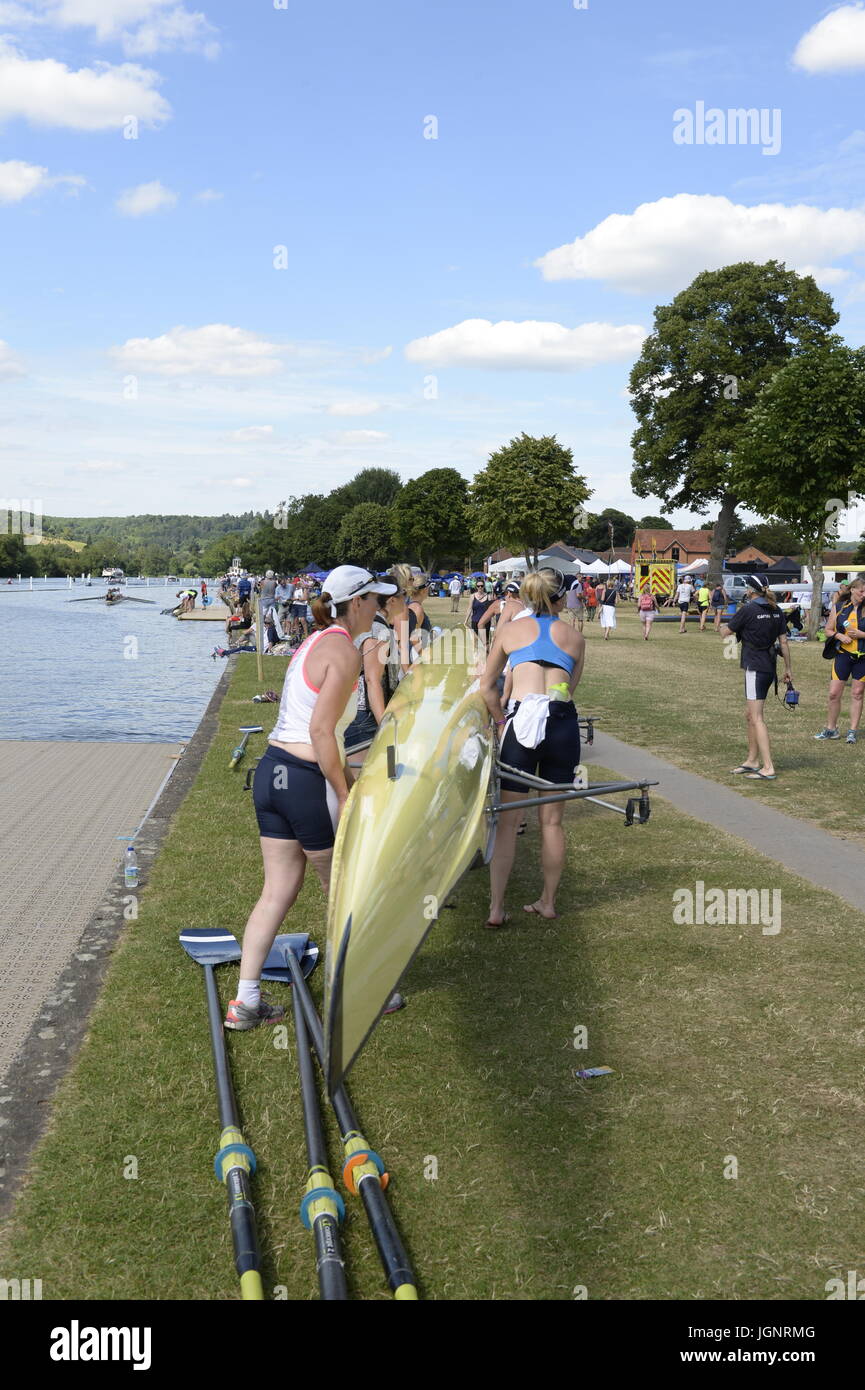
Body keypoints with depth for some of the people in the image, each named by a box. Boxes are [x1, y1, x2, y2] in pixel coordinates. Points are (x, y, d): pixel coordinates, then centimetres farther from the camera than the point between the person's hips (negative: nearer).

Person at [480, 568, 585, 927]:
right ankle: (548, 902, 23)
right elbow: (569, 687, 14)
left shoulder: (510, 630, 12)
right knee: (552, 820, 13)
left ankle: (496, 908, 5)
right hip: (564, 722, 1)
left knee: (508, 820, 7)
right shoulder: (575, 638, 15)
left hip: (522, 721, -1)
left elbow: (487, 687, 15)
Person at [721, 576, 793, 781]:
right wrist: (787, 668, 17)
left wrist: (731, 619, 18)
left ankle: (768, 768, -11)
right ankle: (752, 761, 26)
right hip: (770, 667, 8)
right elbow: (783, 641, 11)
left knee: (757, 718, -7)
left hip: (755, 667, -8)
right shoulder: (776, 610, 8)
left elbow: (725, 632, -4)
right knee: (750, 715, 18)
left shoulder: (748, 609, -14)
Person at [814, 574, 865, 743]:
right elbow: (828, 630, 8)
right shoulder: (839, 608, 3)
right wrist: (839, 635, -10)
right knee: (834, 693, -1)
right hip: (842, 655, 1)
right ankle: (831, 729, 13)